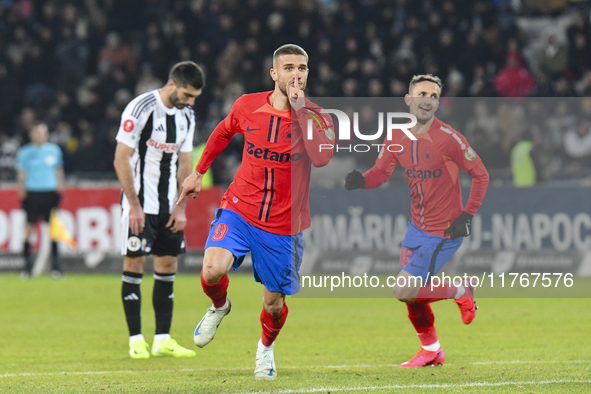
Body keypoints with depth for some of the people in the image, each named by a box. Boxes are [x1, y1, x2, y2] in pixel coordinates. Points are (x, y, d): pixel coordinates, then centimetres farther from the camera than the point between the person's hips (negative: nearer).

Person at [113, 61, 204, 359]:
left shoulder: (186, 116, 7)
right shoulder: (141, 108, -15)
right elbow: (121, 159, -15)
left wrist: (181, 207, 5)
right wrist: (134, 205, -16)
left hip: (168, 206, 7)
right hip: (139, 203, -7)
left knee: (168, 264, 5)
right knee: (135, 262, -5)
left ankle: (162, 340, 9)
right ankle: (136, 340, -1)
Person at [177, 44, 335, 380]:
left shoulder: (316, 117, -8)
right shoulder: (248, 106, -3)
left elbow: (321, 158, -29)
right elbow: (223, 132, 20)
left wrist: (299, 110, -27)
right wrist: (198, 173, 25)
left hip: (284, 224, 0)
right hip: (240, 210, 0)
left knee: (274, 303, 5)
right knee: (213, 270, -25)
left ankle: (266, 348, 40)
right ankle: (219, 307, 12)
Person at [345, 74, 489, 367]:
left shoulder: (448, 138, -16)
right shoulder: (398, 138, 2)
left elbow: (480, 175, -10)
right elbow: (380, 172, 4)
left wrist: (466, 217, -15)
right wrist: (360, 180, -20)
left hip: (444, 232, -6)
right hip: (417, 227, 6)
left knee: (404, 291, -13)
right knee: (410, 293, 10)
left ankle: (461, 292, 10)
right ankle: (431, 350, 31)